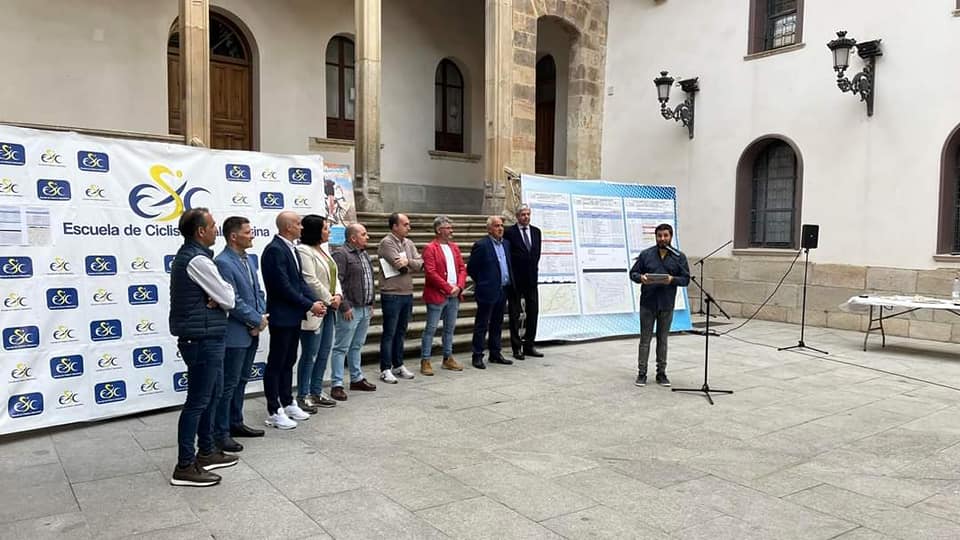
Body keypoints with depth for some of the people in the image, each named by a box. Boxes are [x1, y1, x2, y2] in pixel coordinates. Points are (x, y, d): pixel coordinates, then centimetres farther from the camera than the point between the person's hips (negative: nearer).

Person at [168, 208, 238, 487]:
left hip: (202, 338, 10)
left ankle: (207, 452, 28)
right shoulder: (198, 260, -19)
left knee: (211, 395, 18)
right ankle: (185, 466, 2)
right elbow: (228, 300, -17)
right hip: (203, 339, -10)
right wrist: (222, 295, 5)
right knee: (198, 401, -4)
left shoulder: (186, 255, 14)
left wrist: (215, 297, -8)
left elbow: (217, 293, 14)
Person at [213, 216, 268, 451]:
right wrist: (258, 320, -12)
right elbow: (233, 301, -20)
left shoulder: (249, 259, 11)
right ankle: (220, 432, 8)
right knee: (228, 385, -1)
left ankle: (235, 423, 29)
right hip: (234, 334, -9)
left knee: (241, 381, 17)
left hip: (251, 332, 9)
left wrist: (261, 317, -1)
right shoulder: (222, 263, -16)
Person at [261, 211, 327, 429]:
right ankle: (274, 412, 9)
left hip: (294, 315, 9)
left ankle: (287, 403, 28)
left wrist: (315, 301, -1)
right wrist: (309, 305, -16)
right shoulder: (274, 250, -18)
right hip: (281, 316, -9)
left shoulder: (291, 248, 12)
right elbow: (283, 286, -22)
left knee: (289, 362, 17)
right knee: (276, 364, 1)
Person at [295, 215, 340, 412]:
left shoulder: (324, 250, 14)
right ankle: (303, 396, 10)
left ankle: (316, 393, 23)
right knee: (309, 355, -1)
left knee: (324, 353, 13)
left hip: (328, 309, 9)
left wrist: (338, 295, -1)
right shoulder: (304, 251, -14)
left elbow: (333, 276, 16)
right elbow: (311, 281, -19)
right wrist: (330, 299, -11)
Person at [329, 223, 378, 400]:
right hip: (350, 310, -8)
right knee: (341, 348, -2)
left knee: (356, 346, 18)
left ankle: (357, 379, 27)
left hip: (365, 309, 9)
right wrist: (345, 306, -19)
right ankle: (337, 385, 2)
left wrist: (371, 304, 19)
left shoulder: (364, 253, 15)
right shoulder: (341, 254, -13)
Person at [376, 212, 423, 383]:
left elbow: (420, 264, 0)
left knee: (401, 332, 15)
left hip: (407, 294, 7)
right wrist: (412, 265, -4)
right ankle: (386, 370, 7)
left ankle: (398, 365, 25)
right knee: (389, 333, 0)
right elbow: (401, 266, -20)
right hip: (392, 295, -7)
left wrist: (408, 262, -18)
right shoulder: (387, 243, -11)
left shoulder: (408, 243, 10)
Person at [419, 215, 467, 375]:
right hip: (437, 295, -7)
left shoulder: (454, 247, 13)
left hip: (454, 295, 7)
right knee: (431, 329, -1)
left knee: (450, 328, 14)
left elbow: (462, 268, 11)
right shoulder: (430, 248, -9)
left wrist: (459, 286, -5)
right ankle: (425, 361, 5)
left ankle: (448, 358, 24)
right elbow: (431, 273, -16)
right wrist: (448, 288, -15)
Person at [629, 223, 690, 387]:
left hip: (667, 305, 1)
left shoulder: (679, 257, 5)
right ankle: (641, 373, 9)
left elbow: (686, 279, 3)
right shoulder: (645, 254, 4)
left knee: (662, 340, 9)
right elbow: (633, 273, 6)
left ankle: (661, 373, 18)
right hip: (647, 304, 0)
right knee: (645, 339, 3)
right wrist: (641, 278, -16)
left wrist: (673, 279, -17)